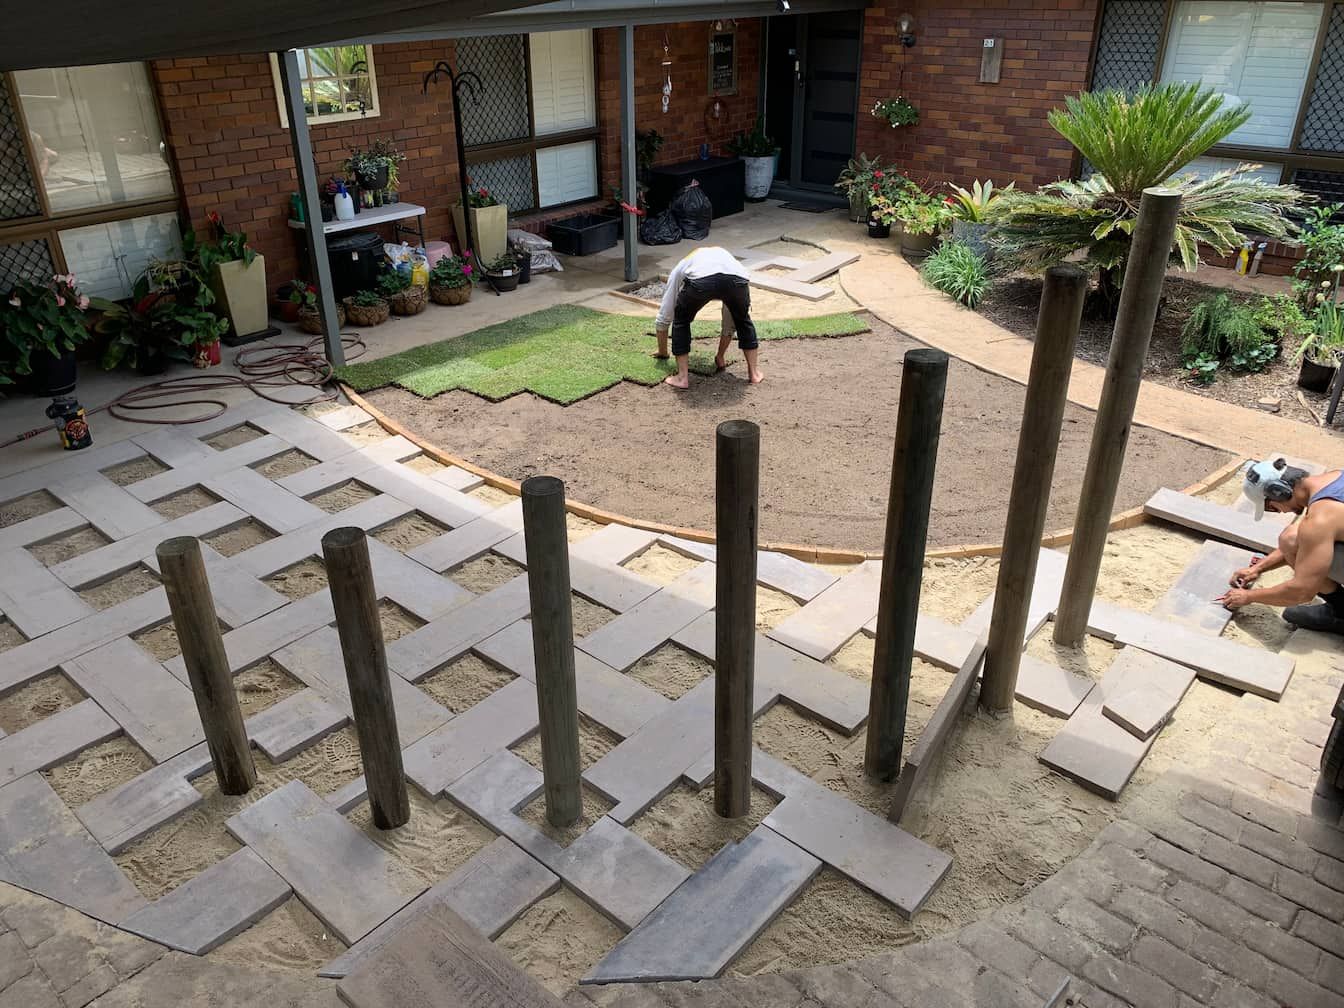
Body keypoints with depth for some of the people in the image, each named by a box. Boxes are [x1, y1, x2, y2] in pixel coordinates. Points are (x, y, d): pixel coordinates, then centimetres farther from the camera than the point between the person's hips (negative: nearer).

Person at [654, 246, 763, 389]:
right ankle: (754, 373, 33)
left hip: (699, 279, -2)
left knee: (680, 321, 27)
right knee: (743, 320, 33)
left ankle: (682, 377, 22)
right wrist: (720, 357, 59)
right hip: (737, 278, 2)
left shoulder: (682, 266, 41)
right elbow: (730, 323, 48)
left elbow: (664, 316, 44)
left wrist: (662, 352, 57)